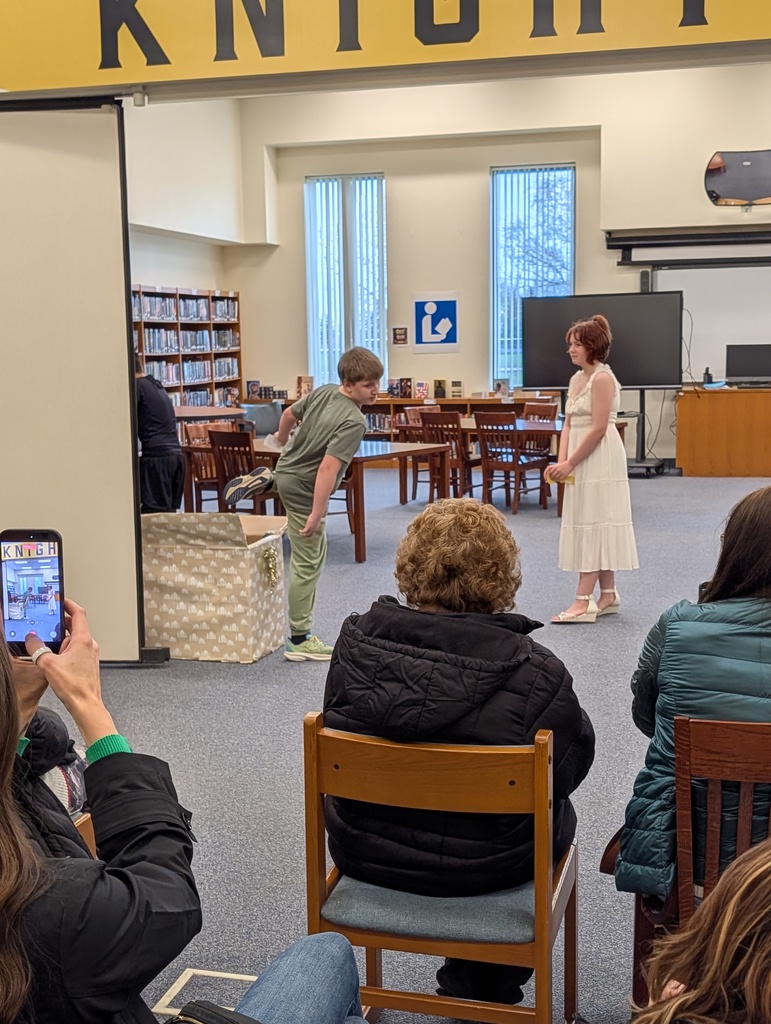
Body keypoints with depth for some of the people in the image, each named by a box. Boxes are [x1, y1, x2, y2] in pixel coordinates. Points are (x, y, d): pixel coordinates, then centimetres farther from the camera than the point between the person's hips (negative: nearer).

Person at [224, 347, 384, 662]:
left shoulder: (323, 392, -6)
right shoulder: (353, 422, -29)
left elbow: (289, 414, 10)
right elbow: (327, 469, -35)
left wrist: (282, 438, 31)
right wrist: (317, 514, -32)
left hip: (287, 468, 7)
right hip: (304, 490, -7)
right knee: (308, 564, 1)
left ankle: (264, 480, 41)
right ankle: (300, 641, 7)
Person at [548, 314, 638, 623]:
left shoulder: (602, 378, -13)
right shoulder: (577, 378, 14)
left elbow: (598, 428, -18)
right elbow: (569, 424, 11)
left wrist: (569, 464, -16)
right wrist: (561, 460, -4)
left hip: (600, 459, -9)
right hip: (581, 460, 9)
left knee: (593, 522, -9)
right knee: (592, 524, 11)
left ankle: (584, 600, -8)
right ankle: (608, 594, 19)